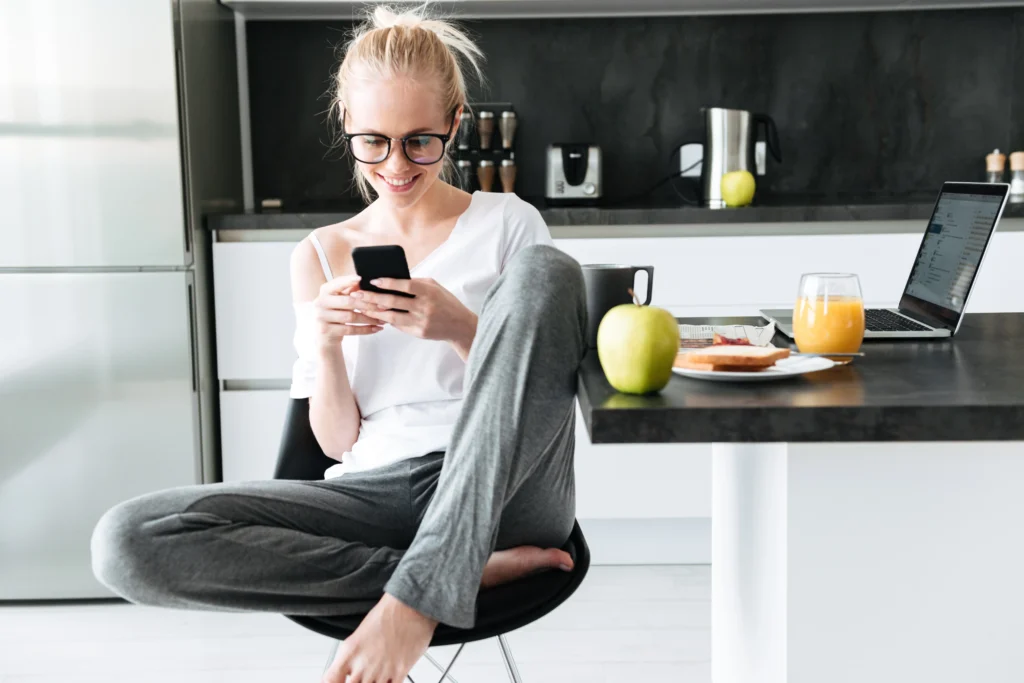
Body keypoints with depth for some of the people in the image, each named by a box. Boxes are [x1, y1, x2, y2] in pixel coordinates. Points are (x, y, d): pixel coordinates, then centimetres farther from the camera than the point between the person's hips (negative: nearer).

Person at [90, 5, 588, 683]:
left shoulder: (507, 222, 9)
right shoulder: (322, 254, 14)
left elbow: (538, 381, 6)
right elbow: (338, 441, 12)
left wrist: (463, 329, -14)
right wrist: (325, 346, -9)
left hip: (503, 485, -1)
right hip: (374, 491, 2)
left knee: (543, 269, -27)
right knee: (128, 540, -22)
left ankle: (418, 595, -31)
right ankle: (470, 567, -19)